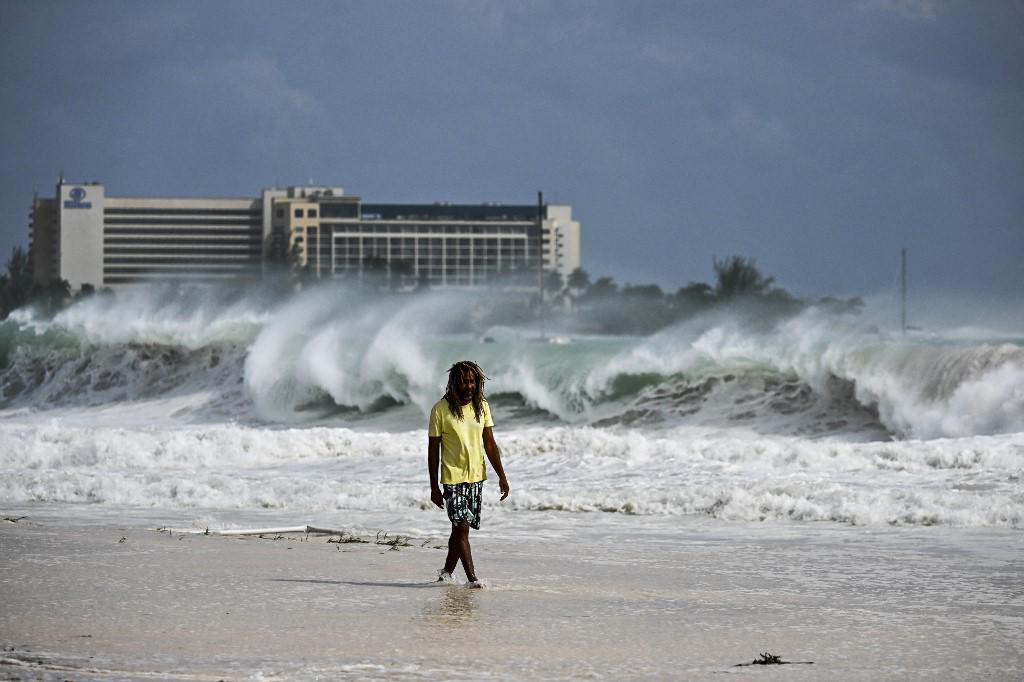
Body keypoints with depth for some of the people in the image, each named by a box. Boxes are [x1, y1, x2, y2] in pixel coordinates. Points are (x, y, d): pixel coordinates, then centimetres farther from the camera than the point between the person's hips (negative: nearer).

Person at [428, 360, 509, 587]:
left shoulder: (482, 407, 4)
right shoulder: (441, 410, -9)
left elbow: (490, 444, 9)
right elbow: (433, 450, -5)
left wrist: (501, 476, 3)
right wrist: (434, 486, -7)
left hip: (476, 477, 5)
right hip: (453, 477, -5)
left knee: (461, 528, 10)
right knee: (461, 527, -12)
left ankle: (447, 572, 25)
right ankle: (472, 578, -14)